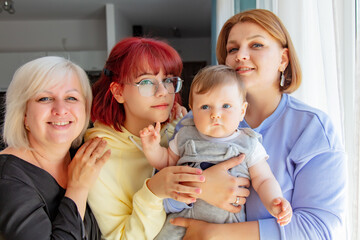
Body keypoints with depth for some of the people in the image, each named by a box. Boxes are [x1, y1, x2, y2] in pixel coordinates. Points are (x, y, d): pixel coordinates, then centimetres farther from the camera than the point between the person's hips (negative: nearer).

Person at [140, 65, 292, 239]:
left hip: (228, 223, -1)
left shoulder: (249, 145, 0)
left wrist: (273, 203, -19)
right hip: (183, 216, 1)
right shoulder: (185, 136, 6)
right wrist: (152, 148, -1)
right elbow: (167, 162, 18)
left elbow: (263, 180, 0)